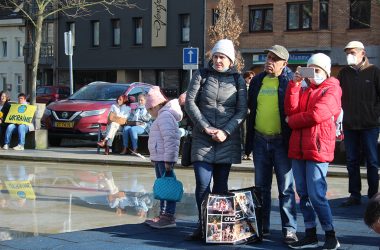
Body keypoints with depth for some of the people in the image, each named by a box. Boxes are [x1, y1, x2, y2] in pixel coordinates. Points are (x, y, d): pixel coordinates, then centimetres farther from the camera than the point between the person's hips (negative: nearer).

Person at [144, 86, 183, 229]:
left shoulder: (165, 116, -14)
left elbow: (169, 139, -23)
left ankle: (169, 217, -11)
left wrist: (168, 159, -25)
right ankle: (163, 215, 23)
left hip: (164, 159, -11)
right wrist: (154, 158, 25)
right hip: (159, 158, 11)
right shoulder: (162, 116, 21)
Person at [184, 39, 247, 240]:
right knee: (202, 184, -7)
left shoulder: (238, 80, 6)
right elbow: (190, 103, 1)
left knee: (221, 185, 4)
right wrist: (205, 127, -9)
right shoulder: (201, 76, 6)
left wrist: (226, 131, -11)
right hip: (202, 138, 0)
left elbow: (242, 110, 2)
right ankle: (202, 226, 2)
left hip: (227, 139, 1)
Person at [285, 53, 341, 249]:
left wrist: (292, 121, -1)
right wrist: (294, 84, -4)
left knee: (316, 195, -9)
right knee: (303, 194, 9)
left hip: (318, 149, -7)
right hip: (298, 149, 7)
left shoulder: (331, 90, -1)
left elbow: (317, 115, -15)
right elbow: (290, 110, 2)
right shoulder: (303, 90, 20)